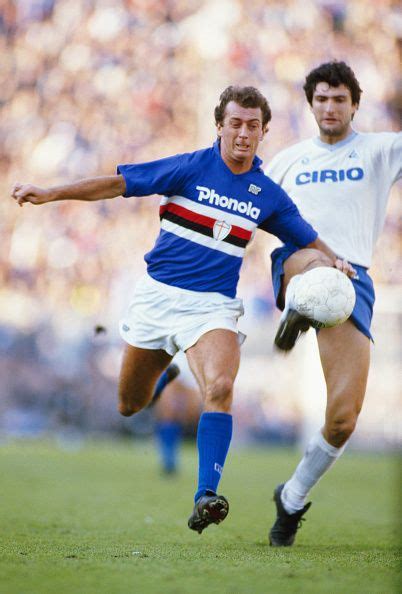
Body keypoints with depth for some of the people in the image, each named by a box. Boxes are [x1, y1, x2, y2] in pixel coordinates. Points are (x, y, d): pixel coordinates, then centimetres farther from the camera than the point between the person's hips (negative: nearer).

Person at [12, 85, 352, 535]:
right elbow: (120, 184, -6)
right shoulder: (191, 168, -5)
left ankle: (205, 497, -31)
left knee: (219, 389, -26)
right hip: (157, 295, 0)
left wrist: (334, 263, -4)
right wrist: (50, 194, -12)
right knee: (129, 405, 8)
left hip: (213, 306, 0)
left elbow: (307, 239, 17)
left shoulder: (268, 196, 4)